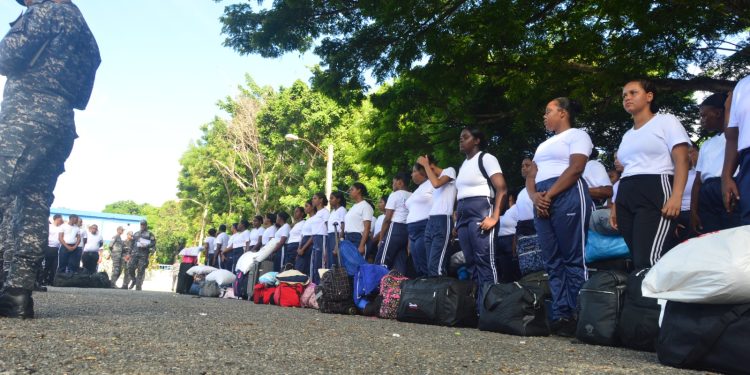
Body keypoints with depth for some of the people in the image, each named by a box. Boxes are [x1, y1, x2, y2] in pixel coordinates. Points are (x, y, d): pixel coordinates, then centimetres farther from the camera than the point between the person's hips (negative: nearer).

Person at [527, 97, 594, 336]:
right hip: (542, 202, 8)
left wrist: (549, 194, -13)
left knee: (573, 259, -8)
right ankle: (559, 316, 3)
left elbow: (575, 168, -9)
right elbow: (531, 176, 19)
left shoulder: (577, 135, 6)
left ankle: (576, 317, -8)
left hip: (568, 198, -8)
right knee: (552, 261, 2)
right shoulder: (544, 145, 29)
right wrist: (535, 196, -2)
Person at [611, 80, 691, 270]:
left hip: (655, 193, -7)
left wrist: (676, 196, -19)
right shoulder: (627, 135, 27)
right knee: (639, 260, 1)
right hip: (626, 198, 7)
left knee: (649, 261, -22)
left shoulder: (666, 121, 7)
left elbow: (681, 160, -5)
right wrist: (615, 206, 14)